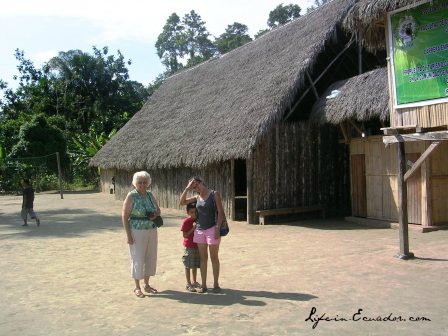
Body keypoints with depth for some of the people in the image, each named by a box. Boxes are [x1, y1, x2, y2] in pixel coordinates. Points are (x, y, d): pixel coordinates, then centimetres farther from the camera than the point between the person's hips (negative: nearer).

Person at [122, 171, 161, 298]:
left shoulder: (150, 195, 7)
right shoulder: (131, 196, -10)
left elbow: (158, 210, 18)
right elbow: (124, 216, -11)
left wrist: (155, 215, -6)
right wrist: (128, 235, -16)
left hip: (151, 231, 6)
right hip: (137, 232, -6)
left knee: (151, 257, 11)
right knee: (138, 259, 0)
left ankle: (147, 285, 27)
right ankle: (137, 288, 15)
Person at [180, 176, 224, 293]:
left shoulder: (214, 194, -5)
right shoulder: (197, 197, 11)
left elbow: (220, 212, -9)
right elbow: (182, 202, 8)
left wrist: (218, 228, -17)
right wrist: (187, 188, -1)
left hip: (212, 229, -5)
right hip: (199, 230, 5)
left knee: (214, 257, 3)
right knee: (203, 258, 8)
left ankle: (216, 284, 11)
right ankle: (203, 285, 14)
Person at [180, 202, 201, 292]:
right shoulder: (186, 221, -12)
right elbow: (185, 235, -15)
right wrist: (192, 229, -22)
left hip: (197, 246, 6)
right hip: (189, 247, -6)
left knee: (195, 265, 16)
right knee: (188, 266, 1)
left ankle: (194, 282, 29)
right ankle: (188, 284, 9)